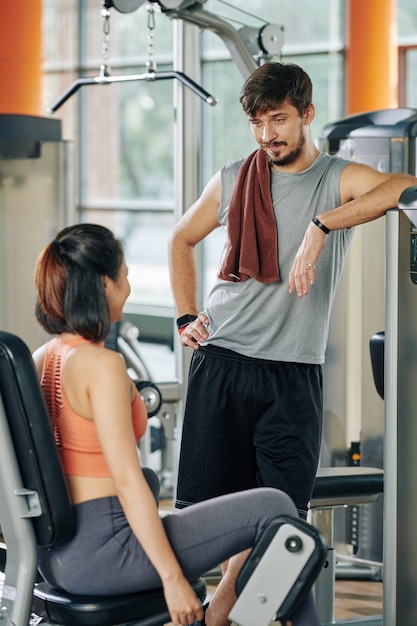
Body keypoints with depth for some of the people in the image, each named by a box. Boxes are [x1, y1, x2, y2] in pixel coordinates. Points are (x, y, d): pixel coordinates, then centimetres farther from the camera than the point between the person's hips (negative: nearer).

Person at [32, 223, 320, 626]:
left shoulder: (42, 359, 7)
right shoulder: (102, 365, -18)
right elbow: (126, 481, -21)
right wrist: (173, 578, -18)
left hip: (53, 555, 9)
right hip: (99, 554, -9)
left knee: (149, 478, 39)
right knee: (273, 508, -3)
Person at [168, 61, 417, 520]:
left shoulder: (338, 180, -1)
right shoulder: (232, 180, 10)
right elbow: (181, 240, 26)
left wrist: (321, 226, -29)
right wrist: (186, 318, 14)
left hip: (293, 375, -2)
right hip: (221, 362, 2)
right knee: (200, 507, 0)